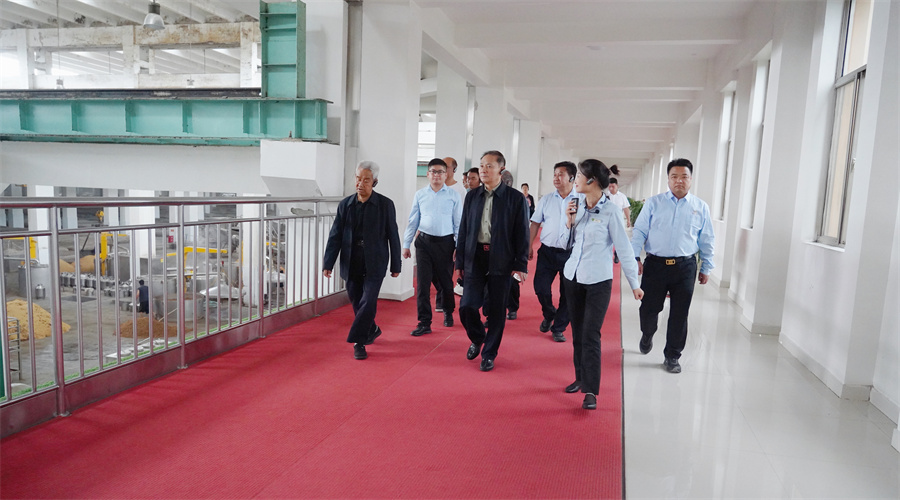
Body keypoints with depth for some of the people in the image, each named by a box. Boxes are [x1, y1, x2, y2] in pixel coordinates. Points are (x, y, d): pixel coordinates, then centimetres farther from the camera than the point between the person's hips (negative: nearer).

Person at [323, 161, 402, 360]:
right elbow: (335, 236, 4)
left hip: (374, 264, -3)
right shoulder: (345, 205, 3)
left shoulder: (385, 205, -3)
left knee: (367, 302, -10)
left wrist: (395, 265, 2)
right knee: (357, 303, 13)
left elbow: (393, 236, 1)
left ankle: (358, 342, 2)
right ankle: (372, 329, 38)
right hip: (351, 265, 3)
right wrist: (328, 263, -2)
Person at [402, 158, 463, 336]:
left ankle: (448, 312, 37)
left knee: (445, 281, 11)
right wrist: (406, 244, 8)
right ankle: (424, 323, 6)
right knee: (423, 282, -2)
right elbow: (413, 221, 11)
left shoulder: (453, 196, 2)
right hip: (424, 241, 1)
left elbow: (459, 223, 3)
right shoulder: (420, 195, 7)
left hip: (445, 243, -1)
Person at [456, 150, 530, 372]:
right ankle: (477, 339, 28)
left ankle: (489, 353, 22)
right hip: (475, 257, 3)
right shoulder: (472, 196, 7)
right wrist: (460, 260, 7)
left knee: (497, 310, 4)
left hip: (501, 260, -2)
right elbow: (464, 229, 9)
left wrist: (521, 264, -6)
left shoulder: (515, 198, -3)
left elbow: (522, 234, -3)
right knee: (467, 306, -2)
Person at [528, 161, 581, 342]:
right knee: (540, 287, -1)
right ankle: (549, 314, 30)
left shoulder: (582, 200, -1)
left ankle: (558, 328, 21)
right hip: (547, 251, 2)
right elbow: (535, 223, 10)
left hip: (571, 253, -2)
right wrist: (529, 245, 6)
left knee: (567, 293, 4)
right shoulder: (546, 200, 7)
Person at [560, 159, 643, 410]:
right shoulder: (577, 206, 3)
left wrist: (634, 283, -6)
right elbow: (565, 243, 8)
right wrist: (569, 220, -9)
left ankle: (591, 390, 0)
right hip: (572, 276, 6)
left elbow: (624, 248, -9)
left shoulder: (610, 211, -12)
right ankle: (581, 377, 29)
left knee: (590, 335, -6)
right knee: (577, 332, 14)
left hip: (598, 281, -6)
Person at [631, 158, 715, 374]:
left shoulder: (701, 207, 7)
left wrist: (706, 268, 11)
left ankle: (672, 356, 19)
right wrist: (635, 257, -8)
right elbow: (639, 231, 1)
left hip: (685, 267, 1)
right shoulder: (653, 203, 3)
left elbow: (707, 241, 11)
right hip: (655, 264, -1)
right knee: (649, 308, 6)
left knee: (679, 314, 4)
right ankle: (647, 335, 39)